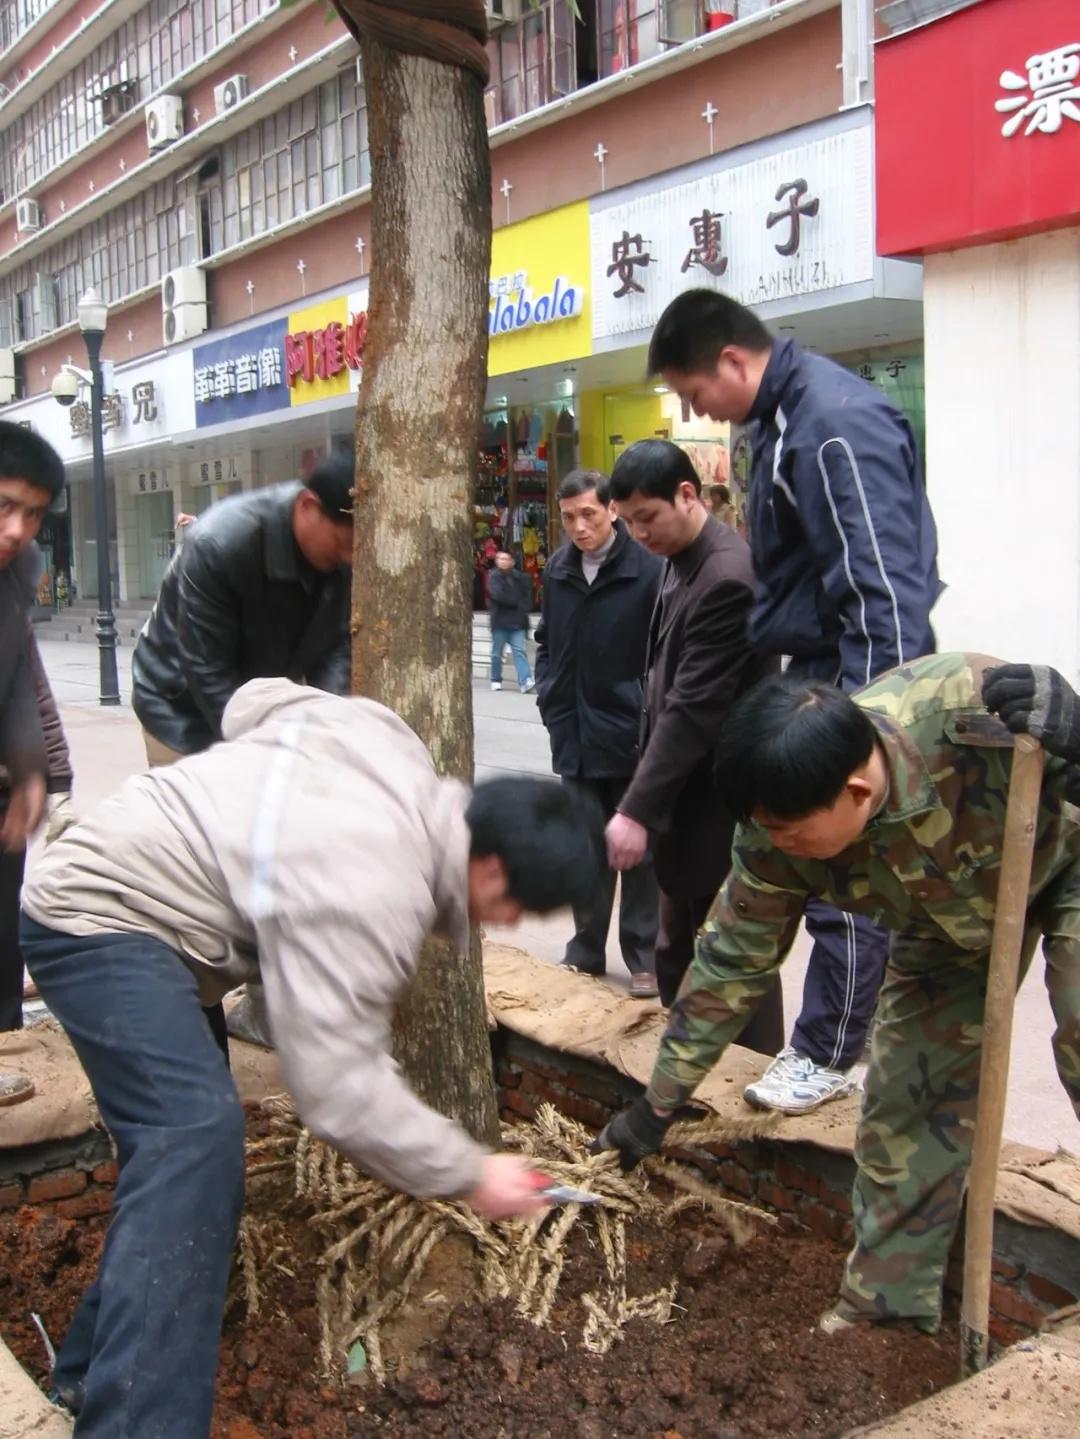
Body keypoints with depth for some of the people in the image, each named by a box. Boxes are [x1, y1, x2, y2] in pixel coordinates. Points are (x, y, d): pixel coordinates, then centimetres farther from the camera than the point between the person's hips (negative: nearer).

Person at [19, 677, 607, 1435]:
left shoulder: (395, 750, -4)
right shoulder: (369, 890, -30)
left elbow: (257, 701, 11)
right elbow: (338, 1086, -28)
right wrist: (471, 1175, -18)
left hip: (113, 890, 10)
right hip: (97, 915, -10)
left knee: (178, 1139, 13)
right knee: (196, 1133, -25)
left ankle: (98, 1367, 23)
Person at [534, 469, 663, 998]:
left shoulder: (648, 569, -13)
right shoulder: (557, 569, 6)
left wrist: (648, 716, -13)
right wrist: (547, 693, 7)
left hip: (631, 736, -5)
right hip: (574, 735, 6)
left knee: (637, 850, 6)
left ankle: (643, 959, 17)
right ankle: (586, 951, 27)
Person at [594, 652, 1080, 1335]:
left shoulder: (974, 703, -43)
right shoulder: (777, 838, -28)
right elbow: (734, 961, -16)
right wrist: (656, 1107, -11)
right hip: (950, 917, 3)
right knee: (906, 1091, -2)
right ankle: (886, 1301, 13)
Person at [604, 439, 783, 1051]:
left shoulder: (729, 576, -21)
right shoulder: (682, 561, 10)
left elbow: (695, 708, -24)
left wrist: (637, 810, -23)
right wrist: (648, 801, 13)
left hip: (720, 812, -10)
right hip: (688, 803, 10)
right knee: (679, 962, 18)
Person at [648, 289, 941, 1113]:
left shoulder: (837, 422, -19)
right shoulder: (786, 418, 13)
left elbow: (883, 583, -24)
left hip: (852, 683, -10)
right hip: (813, 679, 10)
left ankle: (828, 1058, 15)